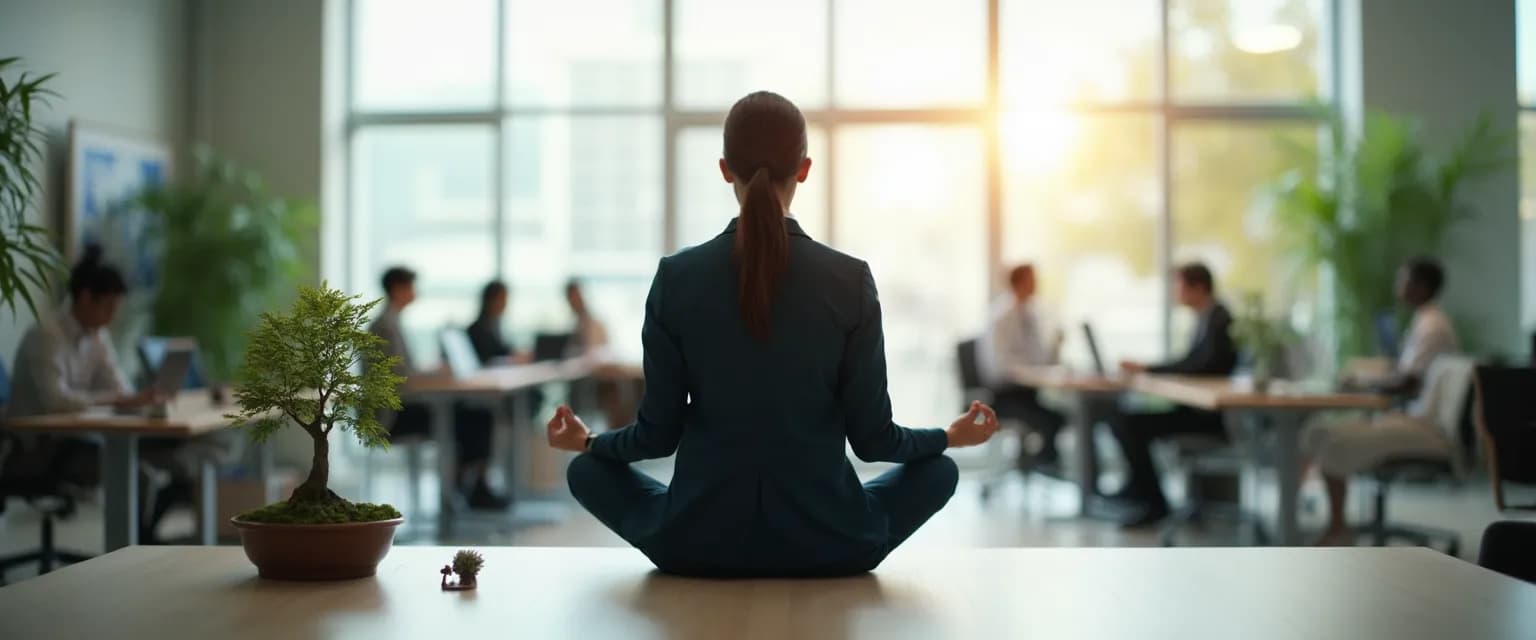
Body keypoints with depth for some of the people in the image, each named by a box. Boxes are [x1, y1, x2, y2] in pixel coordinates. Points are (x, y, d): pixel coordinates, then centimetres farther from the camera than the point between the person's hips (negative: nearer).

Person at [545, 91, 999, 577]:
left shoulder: (676, 277, -8)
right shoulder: (850, 280, -10)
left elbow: (659, 433, -2)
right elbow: (873, 438, -4)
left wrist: (586, 441, 20)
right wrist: (953, 435, 17)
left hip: (699, 544, 0)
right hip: (826, 544, 0)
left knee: (587, 470, 28)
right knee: (938, 470, 27)